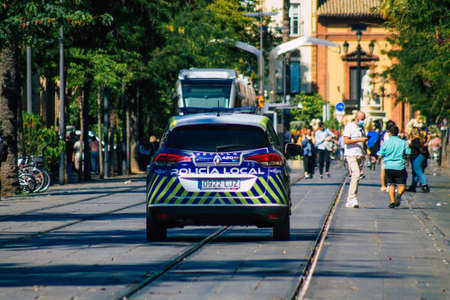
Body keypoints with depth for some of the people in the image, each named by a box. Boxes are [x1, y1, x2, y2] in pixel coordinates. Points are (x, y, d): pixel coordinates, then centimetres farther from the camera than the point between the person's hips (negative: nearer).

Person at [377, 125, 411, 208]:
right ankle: (399, 195, -26)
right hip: (399, 167, -1)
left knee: (391, 184, 14)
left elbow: (380, 155, 1)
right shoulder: (403, 142, -1)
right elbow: (408, 153, 4)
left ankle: (392, 201, 6)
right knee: (401, 185, 4)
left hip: (388, 167, 1)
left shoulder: (385, 143, -1)